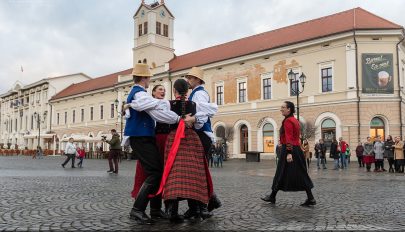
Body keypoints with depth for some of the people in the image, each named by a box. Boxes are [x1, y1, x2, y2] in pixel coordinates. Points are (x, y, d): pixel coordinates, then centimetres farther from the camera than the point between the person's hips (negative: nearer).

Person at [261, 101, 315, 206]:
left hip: (288, 150, -9)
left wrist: (289, 153, -26)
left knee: (281, 174, 2)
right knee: (301, 174, 9)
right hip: (297, 149, 9)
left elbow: (289, 138, -21)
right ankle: (310, 198, 8)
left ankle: (272, 197, 14)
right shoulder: (295, 120, 17)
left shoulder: (288, 121, -12)